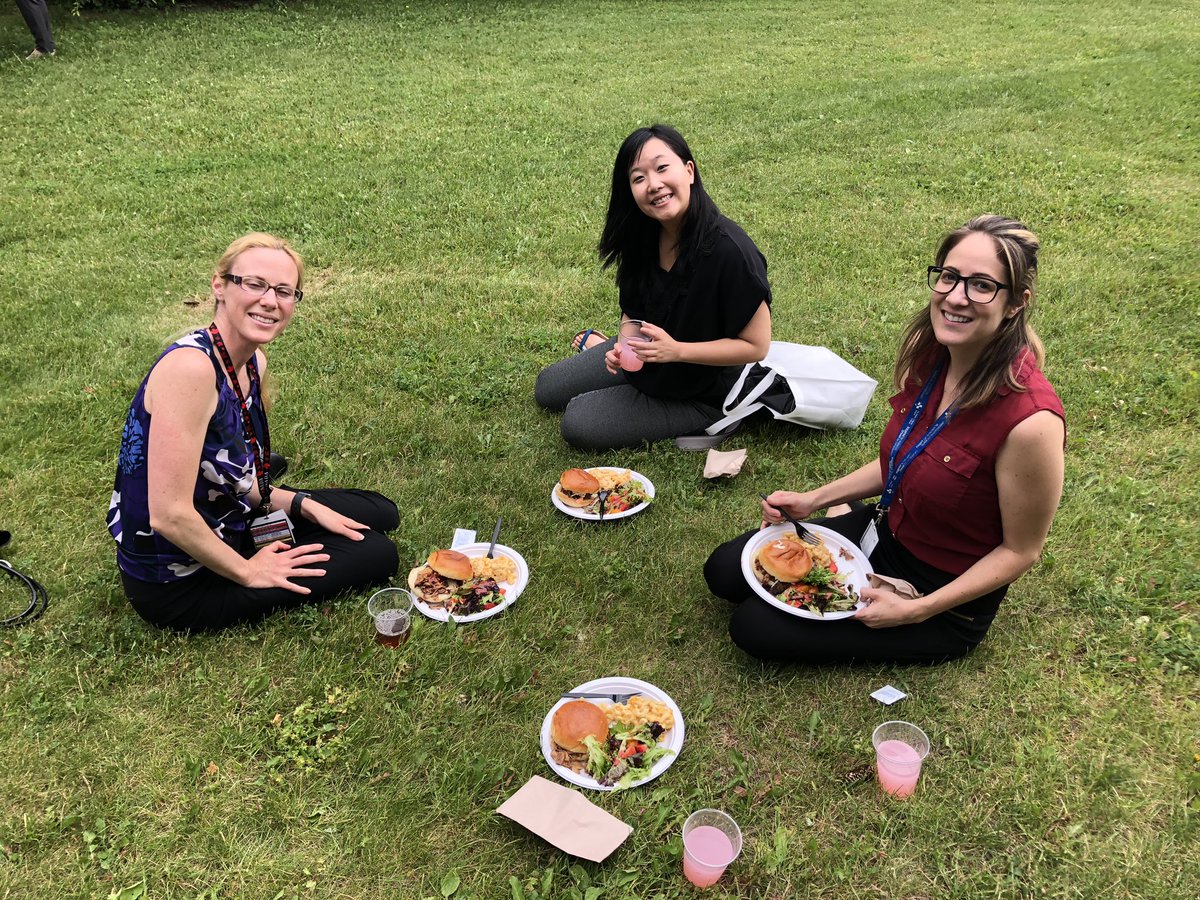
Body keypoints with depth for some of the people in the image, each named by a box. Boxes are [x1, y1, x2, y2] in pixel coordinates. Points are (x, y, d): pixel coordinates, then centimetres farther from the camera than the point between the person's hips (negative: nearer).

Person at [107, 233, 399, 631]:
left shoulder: (253, 363, -1)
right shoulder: (191, 367, -29)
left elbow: (232, 480, 8)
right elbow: (169, 515, -30)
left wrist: (306, 505, -1)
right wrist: (247, 571, -17)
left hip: (227, 524, 9)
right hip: (177, 584, -9)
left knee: (380, 512, 17)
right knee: (377, 555, -4)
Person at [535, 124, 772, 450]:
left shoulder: (730, 251, -33)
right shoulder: (643, 234, -13)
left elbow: (756, 345, -24)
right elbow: (633, 307, 5)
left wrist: (675, 350, -32)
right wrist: (623, 346, -16)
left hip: (699, 392, -6)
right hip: (644, 356, 6)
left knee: (578, 425, -11)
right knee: (546, 389, 12)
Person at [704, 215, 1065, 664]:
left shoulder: (1030, 421, -33)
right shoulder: (931, 353, -10)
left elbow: (1020, 551, -18)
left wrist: (914, 611, -21)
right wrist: (812, 500, 3)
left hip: (945, 598, -6)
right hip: (883, 531, 7)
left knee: (754, 627, -10)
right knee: (723, 571, 6)